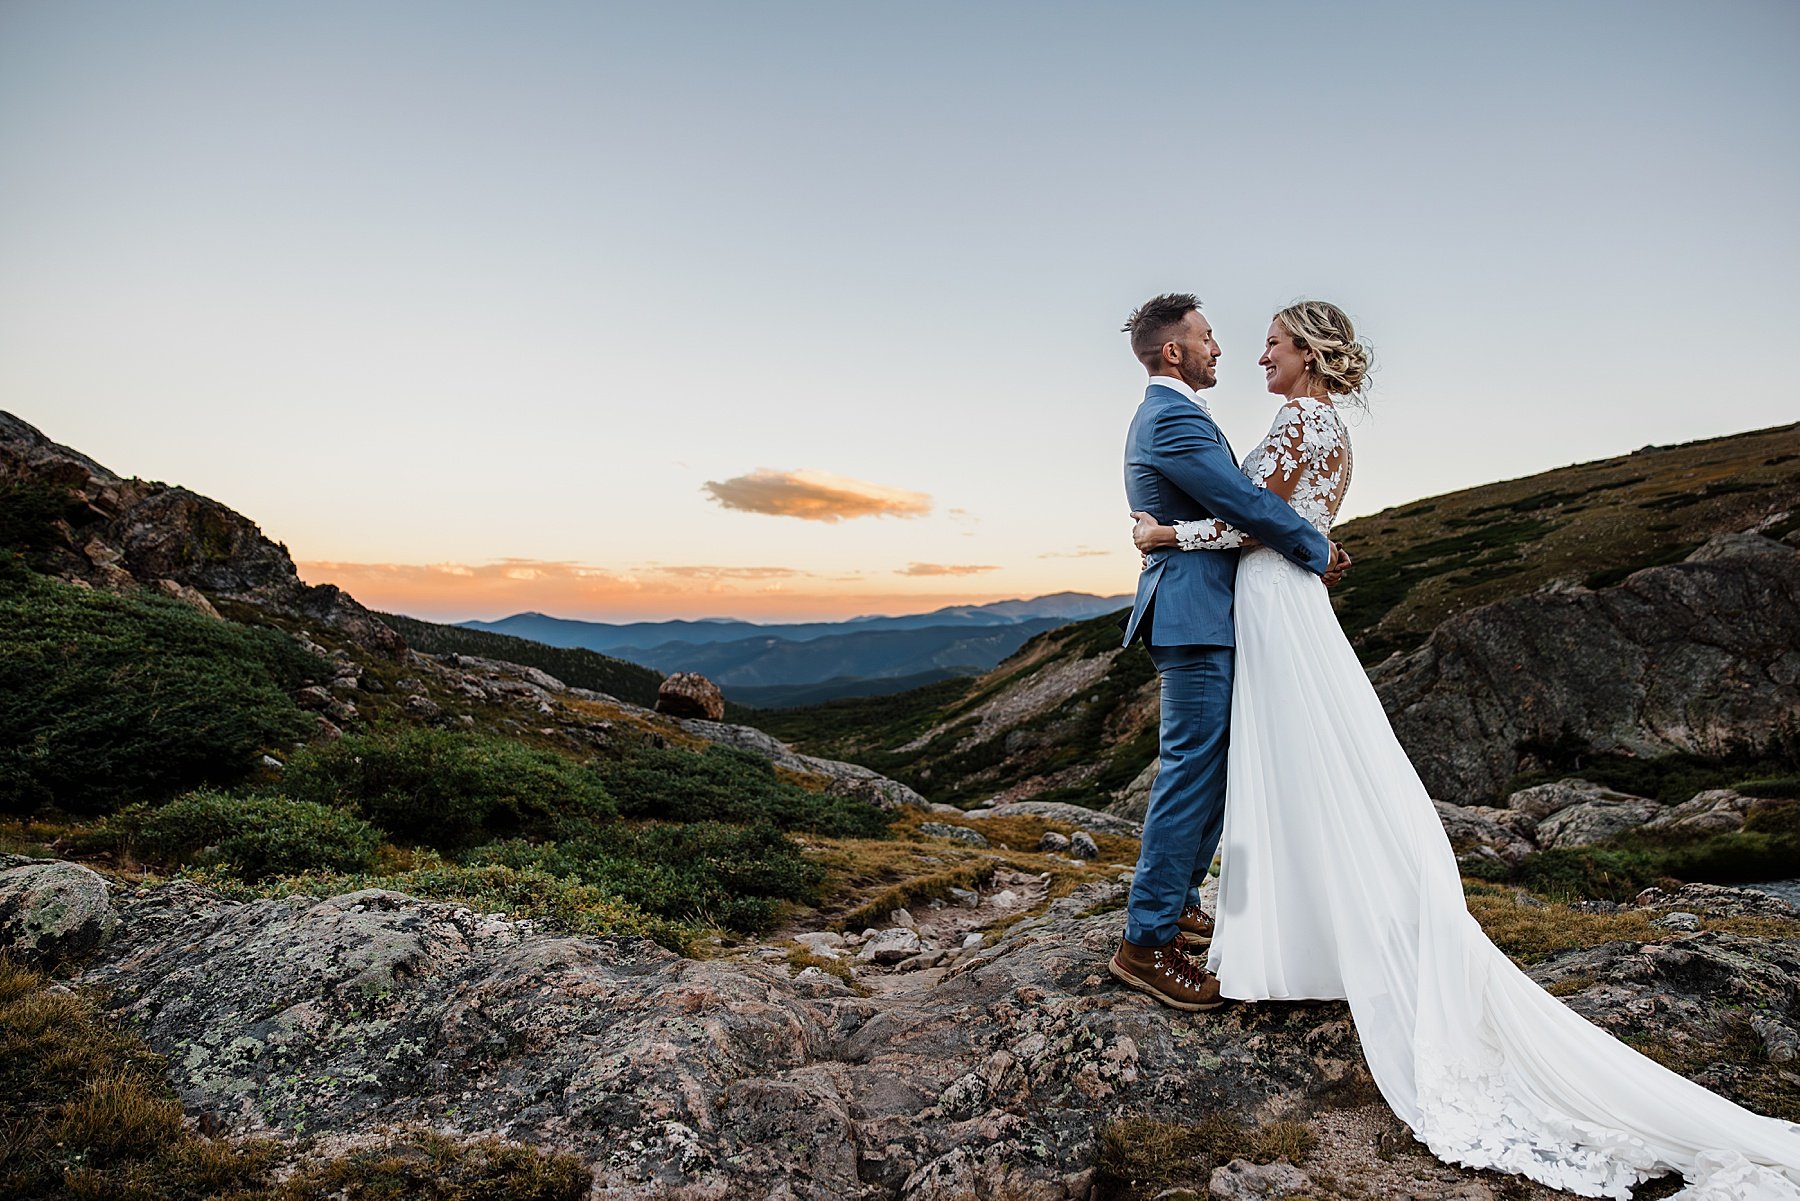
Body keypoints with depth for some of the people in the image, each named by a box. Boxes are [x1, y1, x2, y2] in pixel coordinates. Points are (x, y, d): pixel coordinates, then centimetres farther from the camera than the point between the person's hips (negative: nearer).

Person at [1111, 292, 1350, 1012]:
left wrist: (1305, 543, 11)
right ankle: (1147, 941, -3)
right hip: (1194, 617, -11)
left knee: (1210, 766, 16)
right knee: (1193, 770, -9)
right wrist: (1318, 552, -3)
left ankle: (1176, 902, 27)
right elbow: (1247, 503, -18)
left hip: (1201, 618, 11)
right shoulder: (1173, 419, -14)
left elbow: (1228, 501, 22)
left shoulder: (1166, 415, 21)